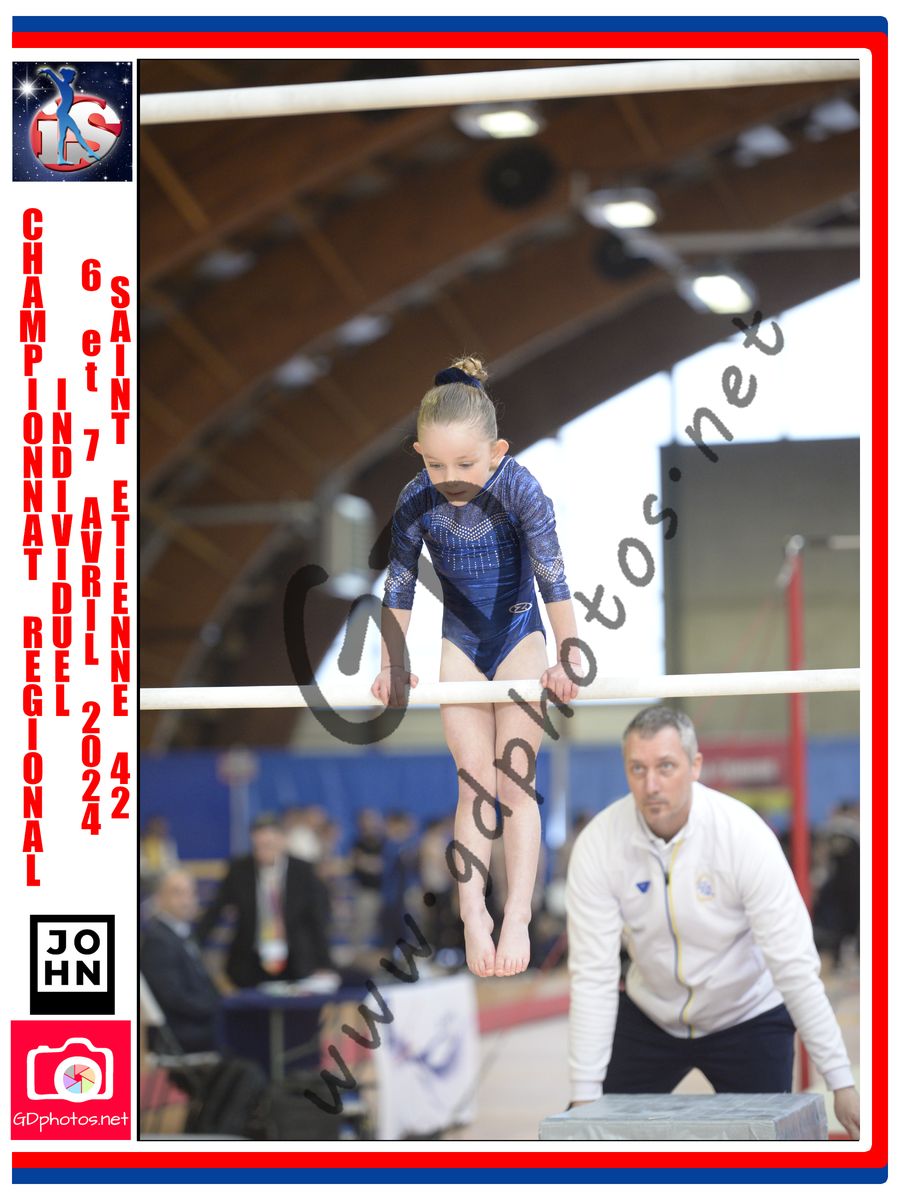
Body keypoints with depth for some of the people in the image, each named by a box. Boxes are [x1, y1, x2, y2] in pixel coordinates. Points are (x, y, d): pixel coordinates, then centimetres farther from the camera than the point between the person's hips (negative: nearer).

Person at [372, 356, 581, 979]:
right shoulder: (418, 501, -15)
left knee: (513, 781, -7)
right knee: (474, 782, -4)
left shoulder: (519, 490, -23)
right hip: (460, 644, 2)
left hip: (520, 634, -2)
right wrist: (392, 663, -8)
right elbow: (399, 585, -5)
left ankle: (518, 918, -6)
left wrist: (567, 656, -24)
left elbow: (552, 575, -21)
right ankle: (472, 914, -5)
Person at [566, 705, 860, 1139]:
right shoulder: (597, 846, -19)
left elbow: (795, 967, -24)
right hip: (648, 1017, 2)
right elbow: (593, 975, -19)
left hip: (746, 1018, -2)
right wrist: (584, 1095, -24)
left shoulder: (744, 835, -25)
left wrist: (842, 1084, -26)